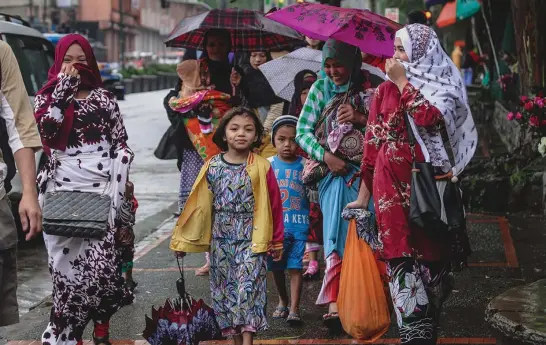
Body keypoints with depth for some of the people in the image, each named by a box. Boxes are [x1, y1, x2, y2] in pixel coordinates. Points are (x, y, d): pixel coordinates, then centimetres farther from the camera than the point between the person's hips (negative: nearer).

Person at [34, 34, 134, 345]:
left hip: (101, 190, 0)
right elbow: (43, 128, -10)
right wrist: (63, 87, -9)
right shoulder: (48, 96, 11)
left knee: (101, 261, -10)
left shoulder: (104, 97, 11)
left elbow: (121, 141, 12)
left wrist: (120, 181, 0)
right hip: (62, 191, 0)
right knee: (68, 263, -4)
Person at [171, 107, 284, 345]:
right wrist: (183, 239, 5)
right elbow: (198, 205, 4)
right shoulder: (212, 167, 0)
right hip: (221, 240, 3)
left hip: (251, 240, -3)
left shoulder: (261, 167, -6)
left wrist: (276, 241, 3)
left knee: (248, 289, -10)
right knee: (225, 290, 8)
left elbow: (274, 205, -1)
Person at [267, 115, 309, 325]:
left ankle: (294, 308, 5)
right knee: (276, 267, 12)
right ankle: (283, 301, 33)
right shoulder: (267, 165, 0)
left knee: (296, 267, -1)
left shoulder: (304, 165, -2)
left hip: (299, 225, -2)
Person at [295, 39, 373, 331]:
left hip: (365, 172, 0)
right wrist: (325, 156, -8)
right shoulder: (321, 88, 9)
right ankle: (335, 304, -12)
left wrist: (362, 118, -15)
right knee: (338, 234, -11)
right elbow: (303, 131, 5)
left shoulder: (370, 88, 5)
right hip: (333, 172, 0)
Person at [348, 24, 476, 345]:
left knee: (431, 253, 2)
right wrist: (364, 194, 8)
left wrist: (403, 82, -9)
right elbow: (373, 140, 10)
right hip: (393, 184, 2)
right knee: (403, 258, -4)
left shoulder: (443, 86, 3)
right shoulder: (385, 90, 10)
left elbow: (427, 117, -18)